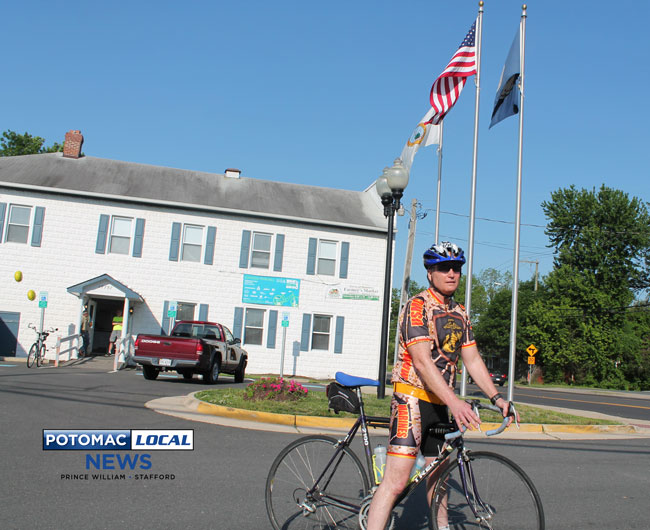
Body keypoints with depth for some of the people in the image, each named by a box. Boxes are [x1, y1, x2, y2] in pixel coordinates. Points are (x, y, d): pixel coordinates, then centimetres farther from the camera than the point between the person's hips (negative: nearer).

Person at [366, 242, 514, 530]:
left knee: (437, 473, 19)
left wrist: (497, 397, 0)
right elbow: (422, 361, -22)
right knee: (396, 479, -15)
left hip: (440, 403, 8)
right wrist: (454, 401, -31)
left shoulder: (460, 314, 13)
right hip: (413, 397, -8)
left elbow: (472, 359, 12)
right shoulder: (417, 306, -12)